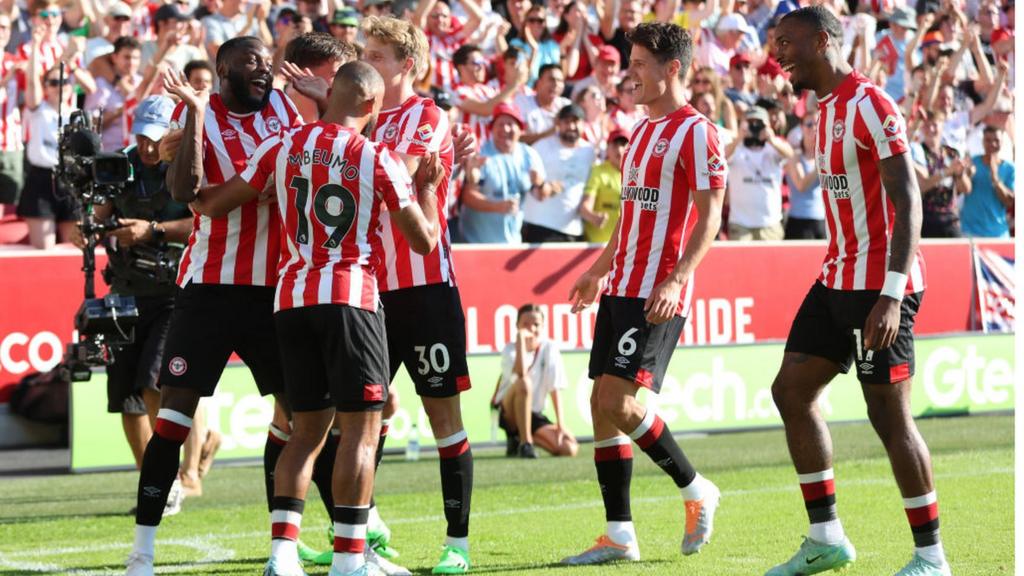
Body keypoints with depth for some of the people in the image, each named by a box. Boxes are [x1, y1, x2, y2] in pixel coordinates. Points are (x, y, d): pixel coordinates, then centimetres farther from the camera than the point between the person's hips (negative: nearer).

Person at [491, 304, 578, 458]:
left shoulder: (550, 348, -3)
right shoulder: (510, 349, -11)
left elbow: (555, 388, -6)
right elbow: (521, 373, -33)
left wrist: (560, 424, -13)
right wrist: (521, 337, -30)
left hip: (534, 414, 4)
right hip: (509, 413, -4)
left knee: (570, 449, -18)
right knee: (524, 383, -37)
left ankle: (519, 438, 8)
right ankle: (525, 443, -23)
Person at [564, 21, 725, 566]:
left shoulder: (694, 132, -9)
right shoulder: (642, 131, 17)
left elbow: (710, 216, -14)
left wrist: (676, 280, -24)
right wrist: (599, 270, 27)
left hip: (657, 294, -9)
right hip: (622, 287, 9)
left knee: (619, 401, -16)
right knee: (601, 403, 4)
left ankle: (696, 490, 4)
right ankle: (619, 534, 8)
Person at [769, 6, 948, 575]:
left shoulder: (871, 105, -15)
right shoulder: (828, 107, 14)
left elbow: (908, 202, -20)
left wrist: (891, 296, -26)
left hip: (878, 285, -10)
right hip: (839, 277, 10)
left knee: (890, 413, -7)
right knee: (792, 390, 9)